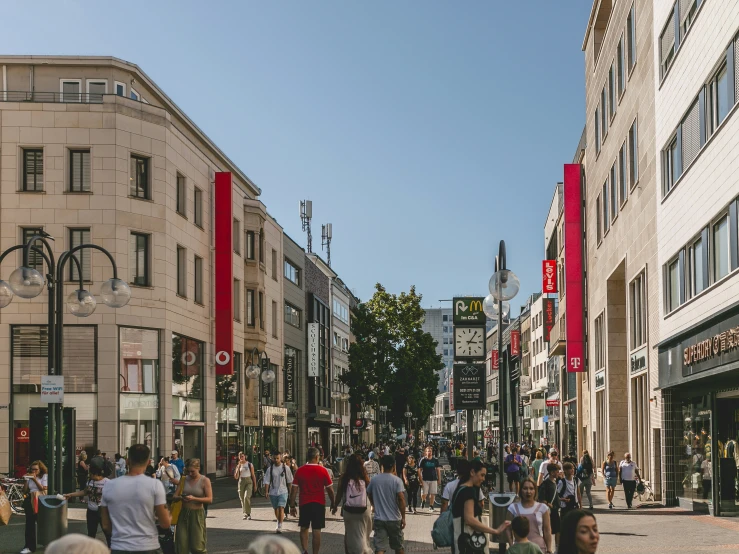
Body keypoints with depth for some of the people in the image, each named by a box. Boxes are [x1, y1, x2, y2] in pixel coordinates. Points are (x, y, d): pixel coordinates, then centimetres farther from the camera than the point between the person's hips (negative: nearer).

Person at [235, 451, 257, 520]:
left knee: (246, 497, -20)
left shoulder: (250, 464, 3)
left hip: (249, 482, -4)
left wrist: (255, 485, 3)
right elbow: (236, 477, 2)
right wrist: (239, 467, -7)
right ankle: (245, 513, 15)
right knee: (242, 498, 3)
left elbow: (253, 475, 6)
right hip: (241, 482, 4)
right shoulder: (238, 466, 10)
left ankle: (248, 513, -16)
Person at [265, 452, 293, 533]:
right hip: (273, 492, 2)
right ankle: (279, 522, 34)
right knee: (276, 509, 13)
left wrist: (291, 490, 8)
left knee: (281, 508, -15)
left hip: (283, 491, -2)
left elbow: (290, 481, 7)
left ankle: (279, 526, -15)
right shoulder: (270, 469, -1)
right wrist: (266, 491, -7)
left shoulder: (285, 468, -2)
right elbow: (267, 481, 0)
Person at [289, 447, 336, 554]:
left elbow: (294, 489, -3)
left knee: (304, 528, 16)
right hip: (319, 504, -1)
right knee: (316, 530, 3)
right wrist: (333, 503, 10)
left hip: (304, 504, 1)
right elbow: (330, 489, -3)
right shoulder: (322, 470, -6)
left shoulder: (300, 470, -3)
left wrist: (292, 506, 4)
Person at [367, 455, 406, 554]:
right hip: (394, 519, -2)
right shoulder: (397, 480, -9)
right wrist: (403, 518, -9)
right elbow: (401, 499, -15)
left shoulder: (374, 480, 2)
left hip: (379, 519, 2)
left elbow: (369, 494, 16)